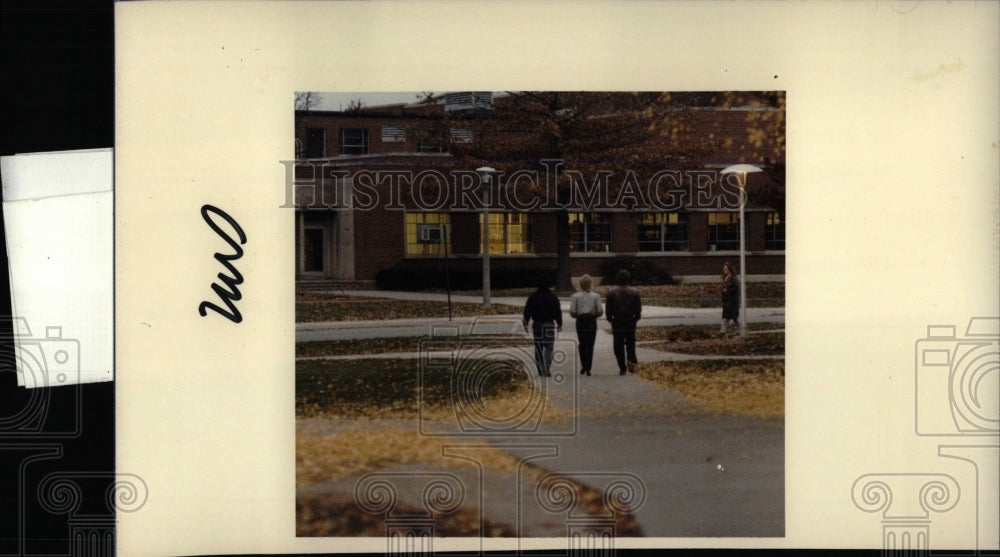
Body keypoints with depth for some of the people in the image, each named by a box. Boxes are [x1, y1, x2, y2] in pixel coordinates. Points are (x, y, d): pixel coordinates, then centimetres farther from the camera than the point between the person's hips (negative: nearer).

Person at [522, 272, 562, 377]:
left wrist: (525, 324, 3)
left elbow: (527, 311, -2)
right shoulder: (553, 296, -3)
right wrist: (559, 324, 10)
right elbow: (558, 311, 1)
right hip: (550, 324, -1)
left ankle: (540, 370, 10)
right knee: (549, 347, 0)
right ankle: (547, 367, -20)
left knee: (538, 347, 9)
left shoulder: (533, 296, -1)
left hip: (537, 324, 1)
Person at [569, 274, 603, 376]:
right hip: (592, 321, 0)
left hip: (580, 322, 1)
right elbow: (600, 311, -5)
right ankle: (588, 369, -3)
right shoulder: (595, 296, -2)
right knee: (590, 346, 3)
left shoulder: (575, 296, -3)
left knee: (582, 345, 16)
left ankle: (583, 367, 13)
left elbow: (572, 312, -7)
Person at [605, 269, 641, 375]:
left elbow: (609, 308, -2)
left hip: (617, 321, -1)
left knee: (619, 345, 4)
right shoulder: (634, 292, -1)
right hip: (631, 321, 1)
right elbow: (638, 308, 1)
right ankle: (631, 359, -11)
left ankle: (622, 368, 2)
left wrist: (610, 320, 10)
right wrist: (636, 318, 15)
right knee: (630, 342, 14)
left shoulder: (611, 292, -5)